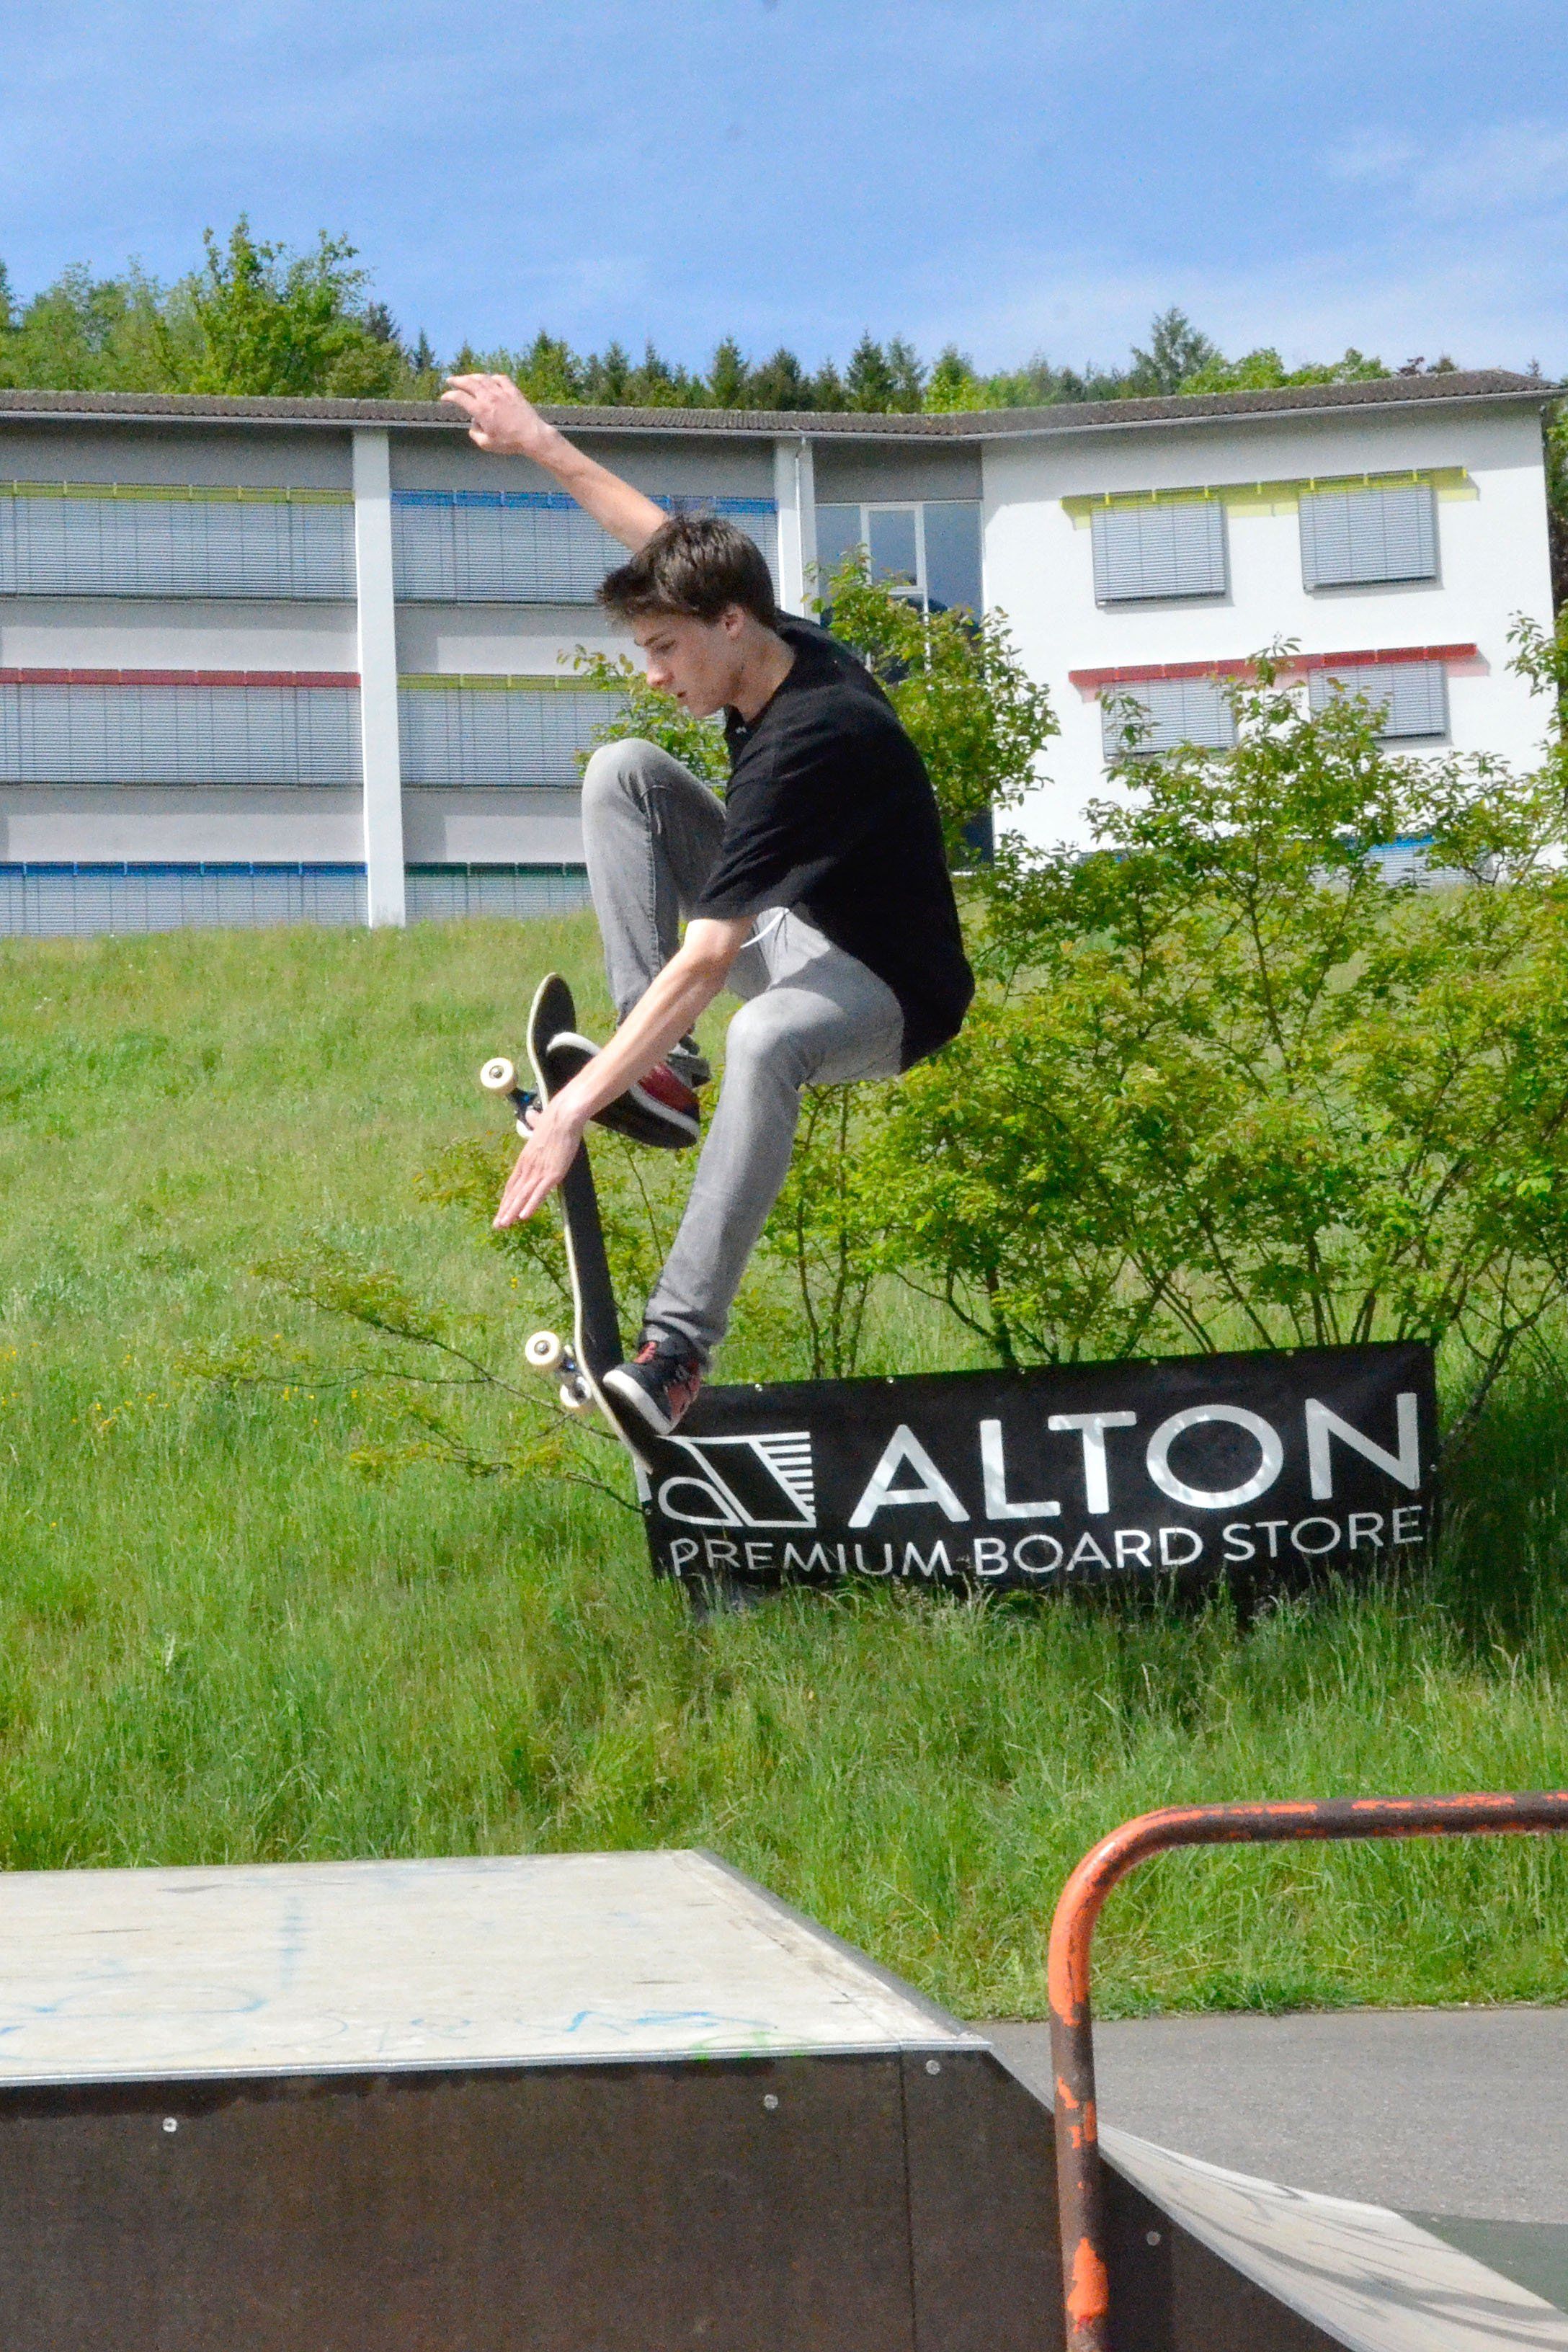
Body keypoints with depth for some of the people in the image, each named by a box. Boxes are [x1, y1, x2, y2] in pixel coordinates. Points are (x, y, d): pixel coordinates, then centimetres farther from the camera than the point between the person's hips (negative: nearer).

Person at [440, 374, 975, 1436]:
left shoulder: (807, 742, -33)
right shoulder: (787, 647, -8)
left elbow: (705, 961, -37)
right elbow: (673, 545, 15)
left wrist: (575, 1105, -38)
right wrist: (540, 443, 15)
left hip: (887, 993, -10)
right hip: (799, 927, 10)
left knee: (764, 1042, -45)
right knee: (625, 770, -3)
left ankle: (680, 1346, -41)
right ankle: (662, 1071, -10)